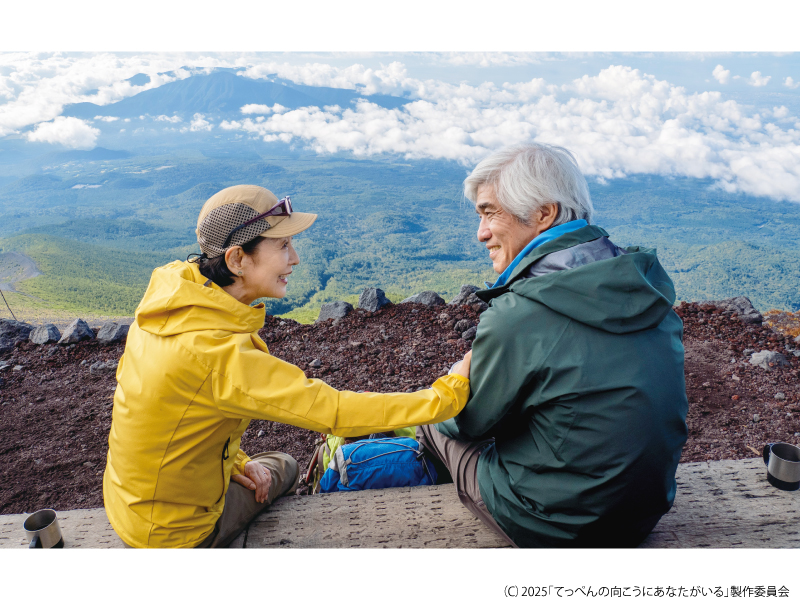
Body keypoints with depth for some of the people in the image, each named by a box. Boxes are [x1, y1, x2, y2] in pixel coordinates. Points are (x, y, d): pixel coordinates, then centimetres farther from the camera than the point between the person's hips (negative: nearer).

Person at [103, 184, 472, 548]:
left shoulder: (171, 291, -11)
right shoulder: (222, 356, -36)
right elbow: (335, 411, -34)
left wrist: (233, 461, 3)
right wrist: (448, 393, -25)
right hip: (173, 532, -6)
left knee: (283, 465, 23)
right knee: (281, 468, 17)